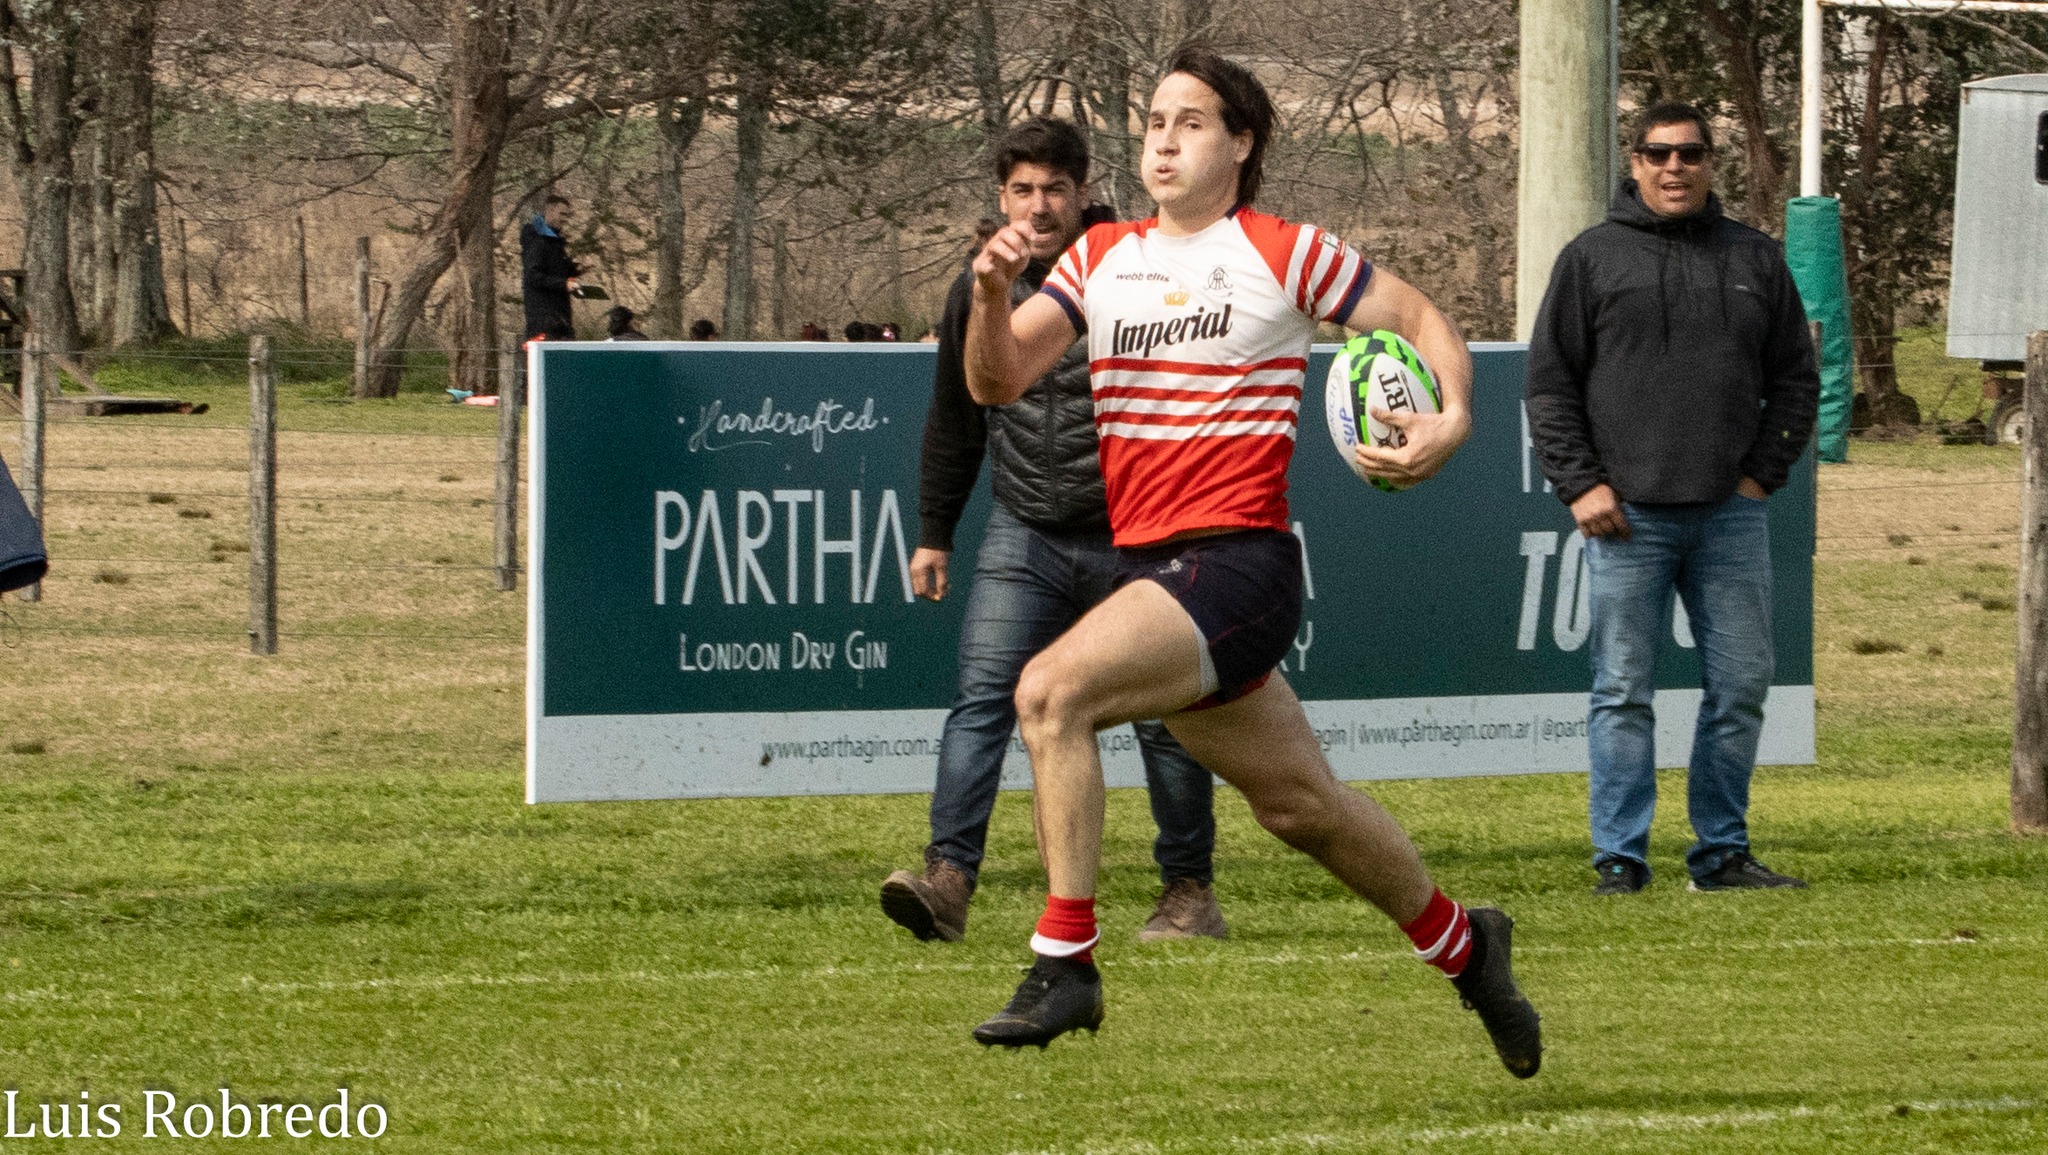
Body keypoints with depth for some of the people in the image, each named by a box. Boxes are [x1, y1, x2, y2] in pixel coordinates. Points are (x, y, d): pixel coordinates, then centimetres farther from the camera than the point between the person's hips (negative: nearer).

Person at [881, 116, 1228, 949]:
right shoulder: (980, 290, 6)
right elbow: (954, 421, 18)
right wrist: (933, 532, 19)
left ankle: (1190, 894, 17)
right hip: (1023, 537, 3)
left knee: (1161, 715, 4)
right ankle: (948, 878, -23)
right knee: (982, 699, -14)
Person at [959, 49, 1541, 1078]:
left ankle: (1064, 960, -24)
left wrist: (1450, 422, -12)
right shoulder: (1101, 258, 12)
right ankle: (1461, 945, 38)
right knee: (1299, 801, 16)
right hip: (1145, 565, 7)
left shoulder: (1283, 253, -2)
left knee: (1052, 689, -27)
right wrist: (991, 296, -17)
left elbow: (1420, 319, 6)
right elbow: (997, 382, 4)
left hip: (1236, 561, -7)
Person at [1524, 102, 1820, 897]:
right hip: (1628, 516, -3)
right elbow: (1550, 383, 3)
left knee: (1741, 687, 3)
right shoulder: (1593, 258, 5)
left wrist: (1764, 472, 4)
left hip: (1731, 515, 3)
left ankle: (1722, 853, 12)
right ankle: (1620, 859, -1)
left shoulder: (1756, 260, 13)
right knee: (1624, 692, -3)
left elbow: (1796, 378, 16)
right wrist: (1581, 484, -6)